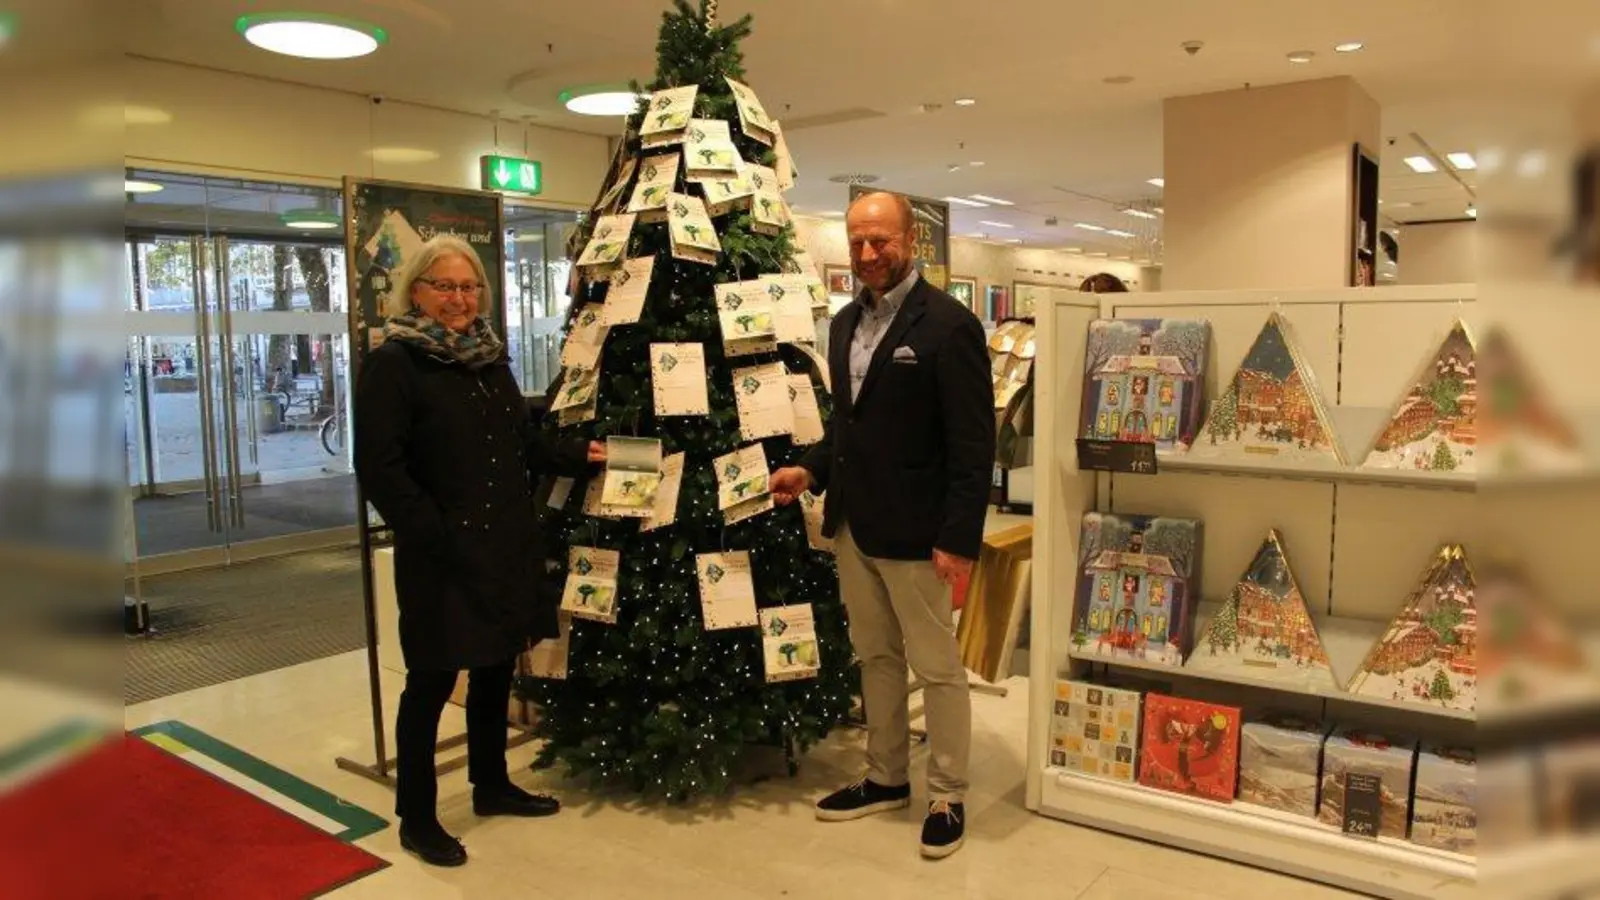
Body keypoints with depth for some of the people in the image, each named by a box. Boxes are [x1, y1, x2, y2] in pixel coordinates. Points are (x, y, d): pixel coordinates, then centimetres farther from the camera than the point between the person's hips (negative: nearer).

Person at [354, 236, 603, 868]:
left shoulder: (492, 359, 13)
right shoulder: (393, 363, -9)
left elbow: (523, 444, 20)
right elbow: (379, 468, -16)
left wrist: (576, 456, 4)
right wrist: (434, 537, -21)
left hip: (506, 546, 8)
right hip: (442, 556, -7)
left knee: (497, 668, 18)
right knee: (432, 681, 3)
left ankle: (491, 785, 36)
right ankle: (416, 817, 19)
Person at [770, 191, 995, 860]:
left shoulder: (948, 324, -12)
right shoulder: (846, 323, 11)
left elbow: (974, 443, -15)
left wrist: (959, 537, -19)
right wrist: (813, 470, 4)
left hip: (914, 530, -7)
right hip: (851, 525, 7)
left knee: (937, 666, 7)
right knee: (875, 657, 18)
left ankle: (948, 796, 22)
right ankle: (886, 778, 34)